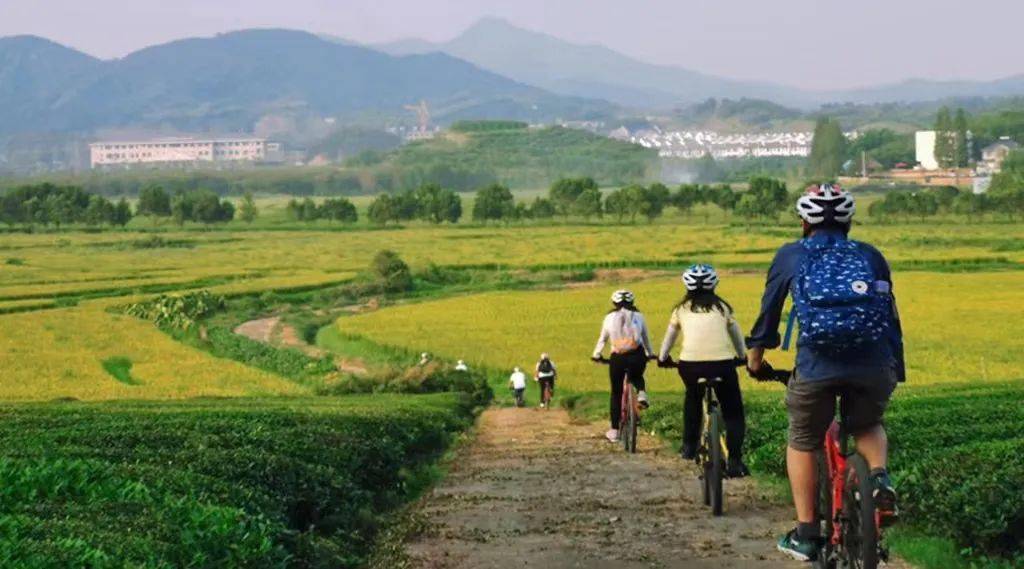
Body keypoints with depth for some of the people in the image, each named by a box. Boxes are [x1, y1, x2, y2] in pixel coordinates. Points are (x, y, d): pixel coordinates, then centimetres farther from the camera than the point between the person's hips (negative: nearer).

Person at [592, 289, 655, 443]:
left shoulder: (610, 318, 11)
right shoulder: (638, 316, 12)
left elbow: (602, 339, 17)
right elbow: (646, 338, 21)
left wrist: (596, 355, 32)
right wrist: (650, 354, 36)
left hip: (617, 358, 0)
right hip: (637, 355, 0)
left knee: (616, 394, 14)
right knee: (637, 377, 33)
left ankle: (614, 431, 14)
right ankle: (642, 393, -2)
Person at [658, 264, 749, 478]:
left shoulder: (682, 309, 16)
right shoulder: (722, 306, 15)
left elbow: (669, 337, 29)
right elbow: (737, 335, 26)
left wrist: (662, 358, 47)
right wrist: (743, 356, 44)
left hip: (690, 364, 1)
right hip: (722, 363, -1)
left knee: (693, 398, 33)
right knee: (733, 412, 12)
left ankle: (689, 446, 32)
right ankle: (734, 461, -3)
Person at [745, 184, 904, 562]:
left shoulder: (791, 257, 18)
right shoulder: (870, 257, 22)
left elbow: (769, 311, 25)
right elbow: (891, 317, 24)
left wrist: (755, 358, 40)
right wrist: (896, 372, 32)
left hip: (816, 365, -2)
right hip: (875, 367, 2)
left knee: (802, 443, 20)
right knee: (868, 427, 30)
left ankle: (805, 534, 17)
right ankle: (880, 478, 1)